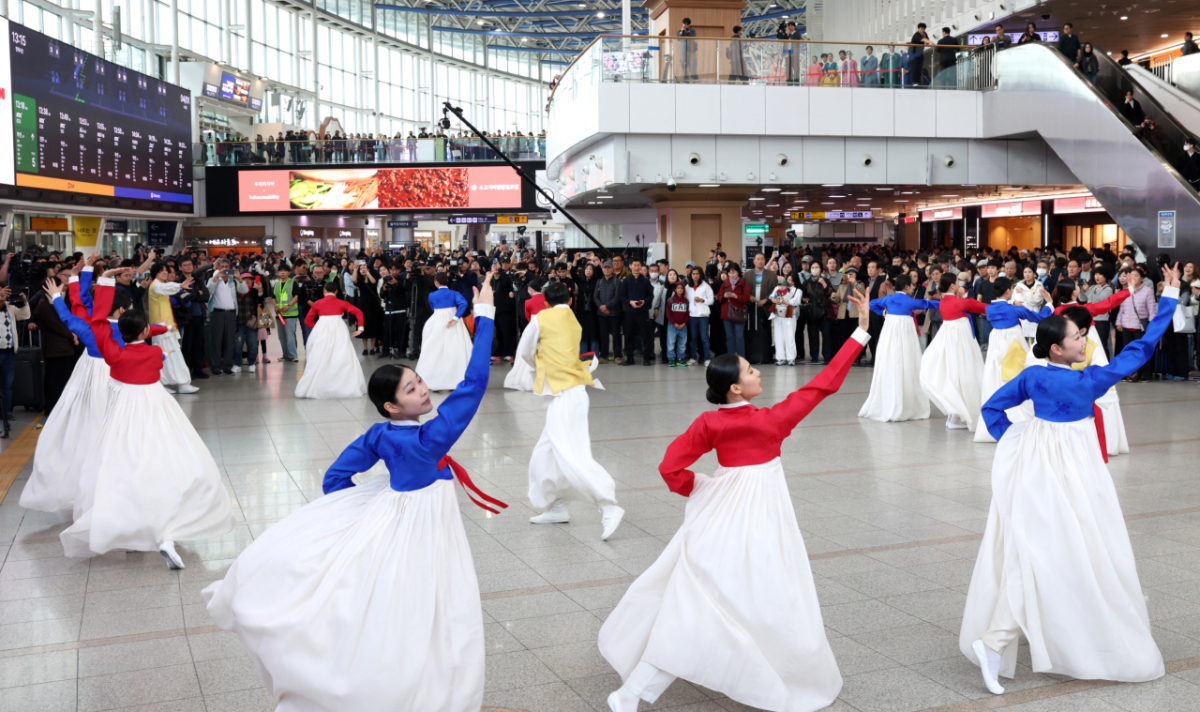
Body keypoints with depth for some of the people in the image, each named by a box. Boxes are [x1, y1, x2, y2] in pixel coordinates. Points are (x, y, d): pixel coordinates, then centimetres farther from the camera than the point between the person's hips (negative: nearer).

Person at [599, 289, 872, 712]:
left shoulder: (709, 423, -6)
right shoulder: (773, 420, -16)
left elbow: (671, 469, -6)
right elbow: (823, 384, -13)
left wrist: (700, 492, 13)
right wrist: (861, 331, -10)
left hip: (719, 512, 5)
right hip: (759, 516, -4)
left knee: (690, 599, 13)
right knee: (770, 606, 8)